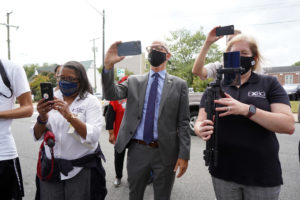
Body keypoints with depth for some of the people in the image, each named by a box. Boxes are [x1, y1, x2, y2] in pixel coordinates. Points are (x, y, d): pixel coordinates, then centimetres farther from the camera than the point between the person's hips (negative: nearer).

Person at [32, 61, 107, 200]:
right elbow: (37, 136, 1)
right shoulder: (52, 99, 3)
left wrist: (70, 115, -30)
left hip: (81, 170, -3)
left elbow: (93, 137, -19)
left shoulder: (91, 101, -6)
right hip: (50, 168, 3)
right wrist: (42, 118, -19)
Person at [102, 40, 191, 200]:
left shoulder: (179, 84, 0)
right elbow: (111, 94, -9)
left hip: (165, 151, -1)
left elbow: (183, 122, -3)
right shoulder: (134, 81, 6)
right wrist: (108, 65, -23)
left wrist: (184, 155, -7)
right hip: (137, 149, 2)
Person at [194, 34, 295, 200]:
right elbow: (199, 122, -1)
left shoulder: (269, 84, -1)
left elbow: (289, 125, -11)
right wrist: (202, 130, -24)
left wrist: (246, 109, -24)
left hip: (263, 174, -1)